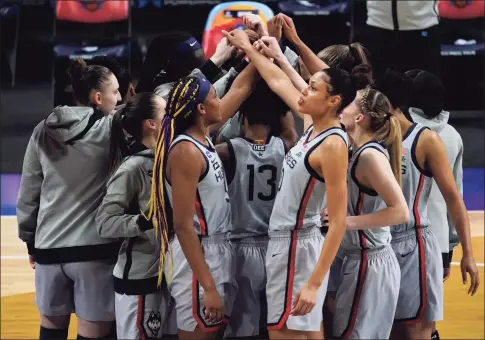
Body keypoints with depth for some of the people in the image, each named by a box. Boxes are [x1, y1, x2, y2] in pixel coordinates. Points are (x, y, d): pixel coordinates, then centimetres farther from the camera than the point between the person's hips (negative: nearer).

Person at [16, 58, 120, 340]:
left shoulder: (44, 132, 6)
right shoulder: (110, 129, -7)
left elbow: (28, 194, 11)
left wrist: (31, 241, 20)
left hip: (49, 247, 5)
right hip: (95, 248, -5)